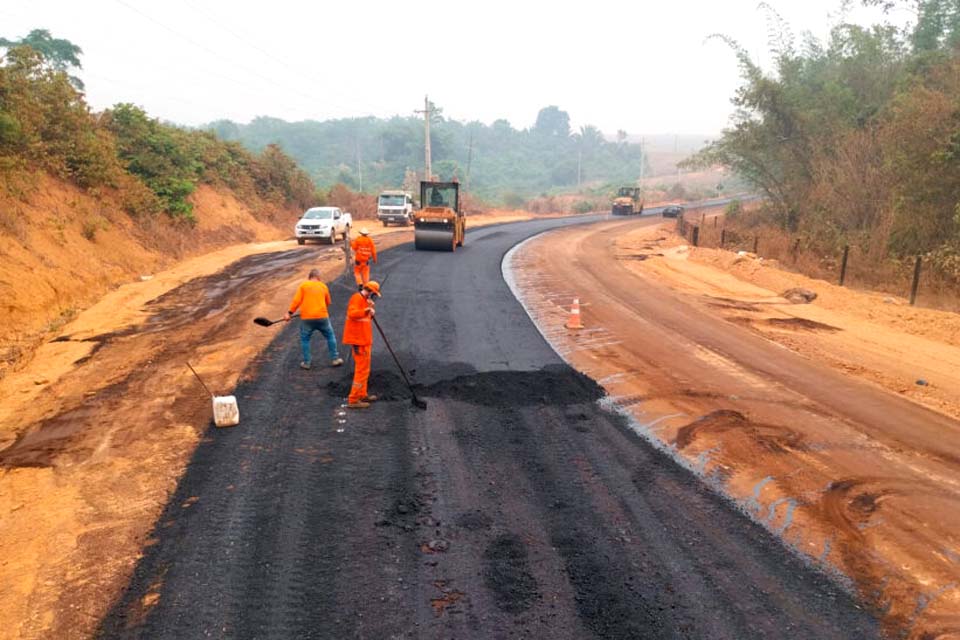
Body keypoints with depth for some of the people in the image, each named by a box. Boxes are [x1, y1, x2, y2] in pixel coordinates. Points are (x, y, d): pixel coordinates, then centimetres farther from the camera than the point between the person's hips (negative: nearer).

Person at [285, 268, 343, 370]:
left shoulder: (303, 285, 1)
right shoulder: (323, 286, 9)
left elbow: (296, 300, -6)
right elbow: (328, 303, 19)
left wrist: (290, 313, -1)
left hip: (306, 318, -1)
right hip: (322, 316, 1)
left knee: (305, 339, 12)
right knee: (330, 336, 16)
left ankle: (306, 362, 12)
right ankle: (335, 359, 18)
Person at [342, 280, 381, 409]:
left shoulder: (364, 300, 17)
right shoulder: (356, 298, -14)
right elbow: (352, 313, -31)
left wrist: (371, 310, 2)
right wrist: (367, 310, -39)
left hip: (364, 340, 10)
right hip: (359, 341, -10)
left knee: (363, 369, 19)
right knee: (362, 370, -8)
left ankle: (362, 395, 31)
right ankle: (353, 400, -5)